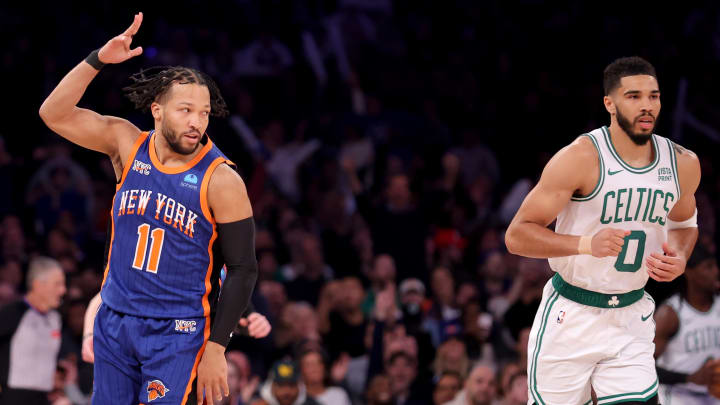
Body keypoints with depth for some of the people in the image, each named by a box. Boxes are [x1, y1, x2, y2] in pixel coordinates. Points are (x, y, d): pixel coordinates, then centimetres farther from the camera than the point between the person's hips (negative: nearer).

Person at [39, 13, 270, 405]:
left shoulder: (220, 180, -12)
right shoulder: (127, 144, 0)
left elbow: (242, 269, -9)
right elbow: (54, 114, -5)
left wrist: (216, 349, -13)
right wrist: (98, 60, -18)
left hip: (179, 332, -4)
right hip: (115, 322, 4)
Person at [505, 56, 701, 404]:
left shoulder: (683, 165, 0)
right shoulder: (581, 157, -17)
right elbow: (516, 236, -17)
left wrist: (679, 257, -2)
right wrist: (587, 244, -31)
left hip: (630, 319, 4)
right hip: (570, 318, -4)